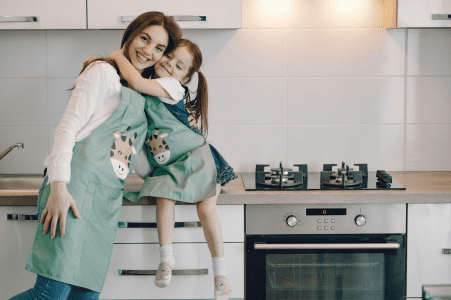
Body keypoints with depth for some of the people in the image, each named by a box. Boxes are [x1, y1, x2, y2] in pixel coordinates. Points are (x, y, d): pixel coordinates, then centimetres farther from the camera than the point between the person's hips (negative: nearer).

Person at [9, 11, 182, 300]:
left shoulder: (143, 95, 27)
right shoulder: (104, 72, 5)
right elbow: (69, 126, -6)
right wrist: (58, 184, -18)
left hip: (108, 199, 8)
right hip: (78, 186, -7)